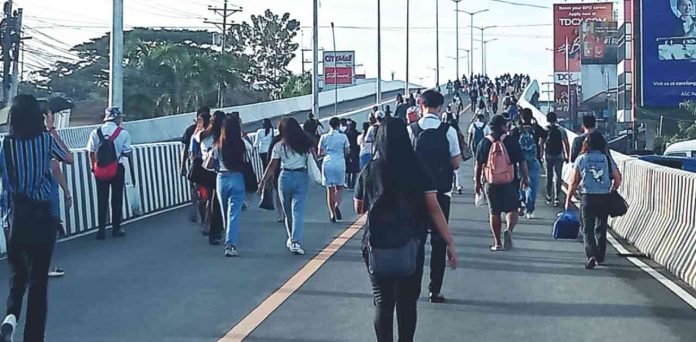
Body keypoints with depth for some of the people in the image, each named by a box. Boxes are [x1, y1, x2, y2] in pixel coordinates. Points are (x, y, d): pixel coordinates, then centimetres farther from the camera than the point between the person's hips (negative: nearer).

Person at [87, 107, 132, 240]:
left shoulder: (95, 132, -1)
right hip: (117, 168, -2)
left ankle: (101, 229, 6)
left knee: (102, 199, 7)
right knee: (117, 198, 10)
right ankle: (116, 228, 15)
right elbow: (128, 153, -6)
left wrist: (93, 167, 11)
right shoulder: (123, 133, -8)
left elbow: (91, 152, 0)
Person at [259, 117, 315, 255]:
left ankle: (291, 239, 31)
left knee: (288, 211, 16)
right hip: (301, 177, 0)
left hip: (285, 177, 0)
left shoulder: (279, 146, -2)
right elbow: (313, 160, -5)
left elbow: (272, 166, -3)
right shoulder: (305, 144, 3)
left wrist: (263, 181, 4)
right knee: (298, 211, -4)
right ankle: (295, 242, -15)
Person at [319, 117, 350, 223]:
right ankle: (337, 206, -16)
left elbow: (320, 153, 4)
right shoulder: (343, 137, -2)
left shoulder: (324, 137, 1)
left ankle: (332, 214, 2)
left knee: (330, 189, 6)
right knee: (339, 188, 11)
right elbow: (347, 151, 1)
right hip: (340, 164, -1)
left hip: (327, 164, 1)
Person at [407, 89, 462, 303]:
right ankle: (435, 291, 7)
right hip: (441, 192, -1)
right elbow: (456, 163, -2)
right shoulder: (448, 131, -6)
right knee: (439, 240, 6)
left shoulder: (411, 130, -4)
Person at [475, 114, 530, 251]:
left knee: (494, 213, 9)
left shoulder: (484, 143, 2)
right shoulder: (512, 141, -3)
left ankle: (497, 243, 10)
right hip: (510, 183, -1)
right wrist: (525, 178, 11)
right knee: (512, 209, 9)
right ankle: (509, 230, -19)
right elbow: (522, 162, -1)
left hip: (491, 183, 2)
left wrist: (477, 182, 12)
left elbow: (478, 165, 3)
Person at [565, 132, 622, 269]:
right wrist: (611, 191, 20)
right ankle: (600, 256, 25)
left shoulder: (581, 159, -2)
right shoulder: (607, 159, 2)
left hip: (588, 197, -2)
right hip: (605, 198, 2)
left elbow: (574, 182, -2)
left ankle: (591, 255, -19)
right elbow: (618, 179, 2)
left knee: (588, 229, 1)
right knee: (601, 228, 17)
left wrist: (568, 199, 6)